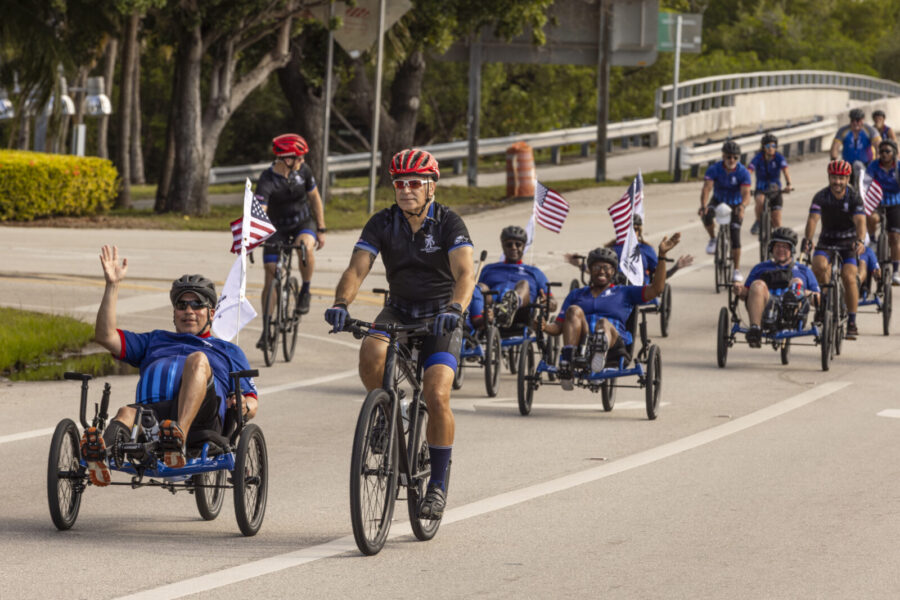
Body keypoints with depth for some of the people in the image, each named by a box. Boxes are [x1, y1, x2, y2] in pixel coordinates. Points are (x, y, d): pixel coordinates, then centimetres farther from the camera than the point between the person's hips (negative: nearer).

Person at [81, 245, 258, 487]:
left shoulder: (227, 351, 36)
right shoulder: (155, 341, 43)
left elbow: (252, 405, 24)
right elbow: (106, 336, 30)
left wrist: (243, 406, -2)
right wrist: (112, 285, 23)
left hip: (200, 417, -2)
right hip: (151, 409, 2)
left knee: (197, 359, -32)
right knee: (127, 413, -35)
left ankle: (178, 437, -56)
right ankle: (100, 453, -70)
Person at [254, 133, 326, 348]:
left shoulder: (303, 171, -11)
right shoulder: (267, 181, -24)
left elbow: (314, 198, 4)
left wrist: (321, 230, 6)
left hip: (303, 223, 1)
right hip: (277, 228, -1)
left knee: (305, 247, -35)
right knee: (271, 279, -4)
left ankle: (305, 291, -11)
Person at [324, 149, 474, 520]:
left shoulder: (448, 223, -14)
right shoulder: (382, 224, -6)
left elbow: (465, 271, -27)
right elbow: (357, 268, -16)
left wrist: (455, 308, -48)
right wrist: (341, 303, -37)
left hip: (440, 316, -3)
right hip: (399, 311, 3)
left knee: (436, 397, -20)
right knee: (370, 354, -32)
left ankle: (438, 483, -4)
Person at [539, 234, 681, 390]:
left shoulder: (624, 293, 27)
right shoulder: (576, 295, 31)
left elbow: (656, 289, 14)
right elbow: (558, 327, 23)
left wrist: (662, 255, 5)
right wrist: (544, 326, -1)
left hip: (614, 340, -2)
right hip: (580, 341, 2)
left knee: (604, 323, -37)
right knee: (574, 311, -28)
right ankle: (566, 366, -49)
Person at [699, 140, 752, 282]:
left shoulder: (743, 172, -24)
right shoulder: (714, 169, -22)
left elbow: (746, 193, -35)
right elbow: (707, 188, -33)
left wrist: (742, 206, -58)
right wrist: (703, 205, -53)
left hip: (735, 205, -1)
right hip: (718, 201, 1)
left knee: (735, 236, -12)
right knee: (706, 215, -33)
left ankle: (737, 270, 2)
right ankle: (713, 239, -4)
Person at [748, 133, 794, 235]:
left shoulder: (779, 157, -13)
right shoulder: (758, 158, -15)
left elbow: (785, 171, -29)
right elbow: (749, 171, -28)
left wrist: (788, 184, -48)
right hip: (761, 190, -1)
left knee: (777, 224, -4)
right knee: (760, 201, -37)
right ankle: (758, 222, -10)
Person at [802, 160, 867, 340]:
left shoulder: (854, 198, -14)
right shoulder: (821, 197, -12)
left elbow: (860, 221, -27)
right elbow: (813, 218, -25)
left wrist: (860, 241, -46)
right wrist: (807, 240, -42)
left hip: (848, 242, -1)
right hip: (827, 241, 1)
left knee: (849, 278, -18)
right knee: (819, 266, -30)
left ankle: (852, 322, -8)